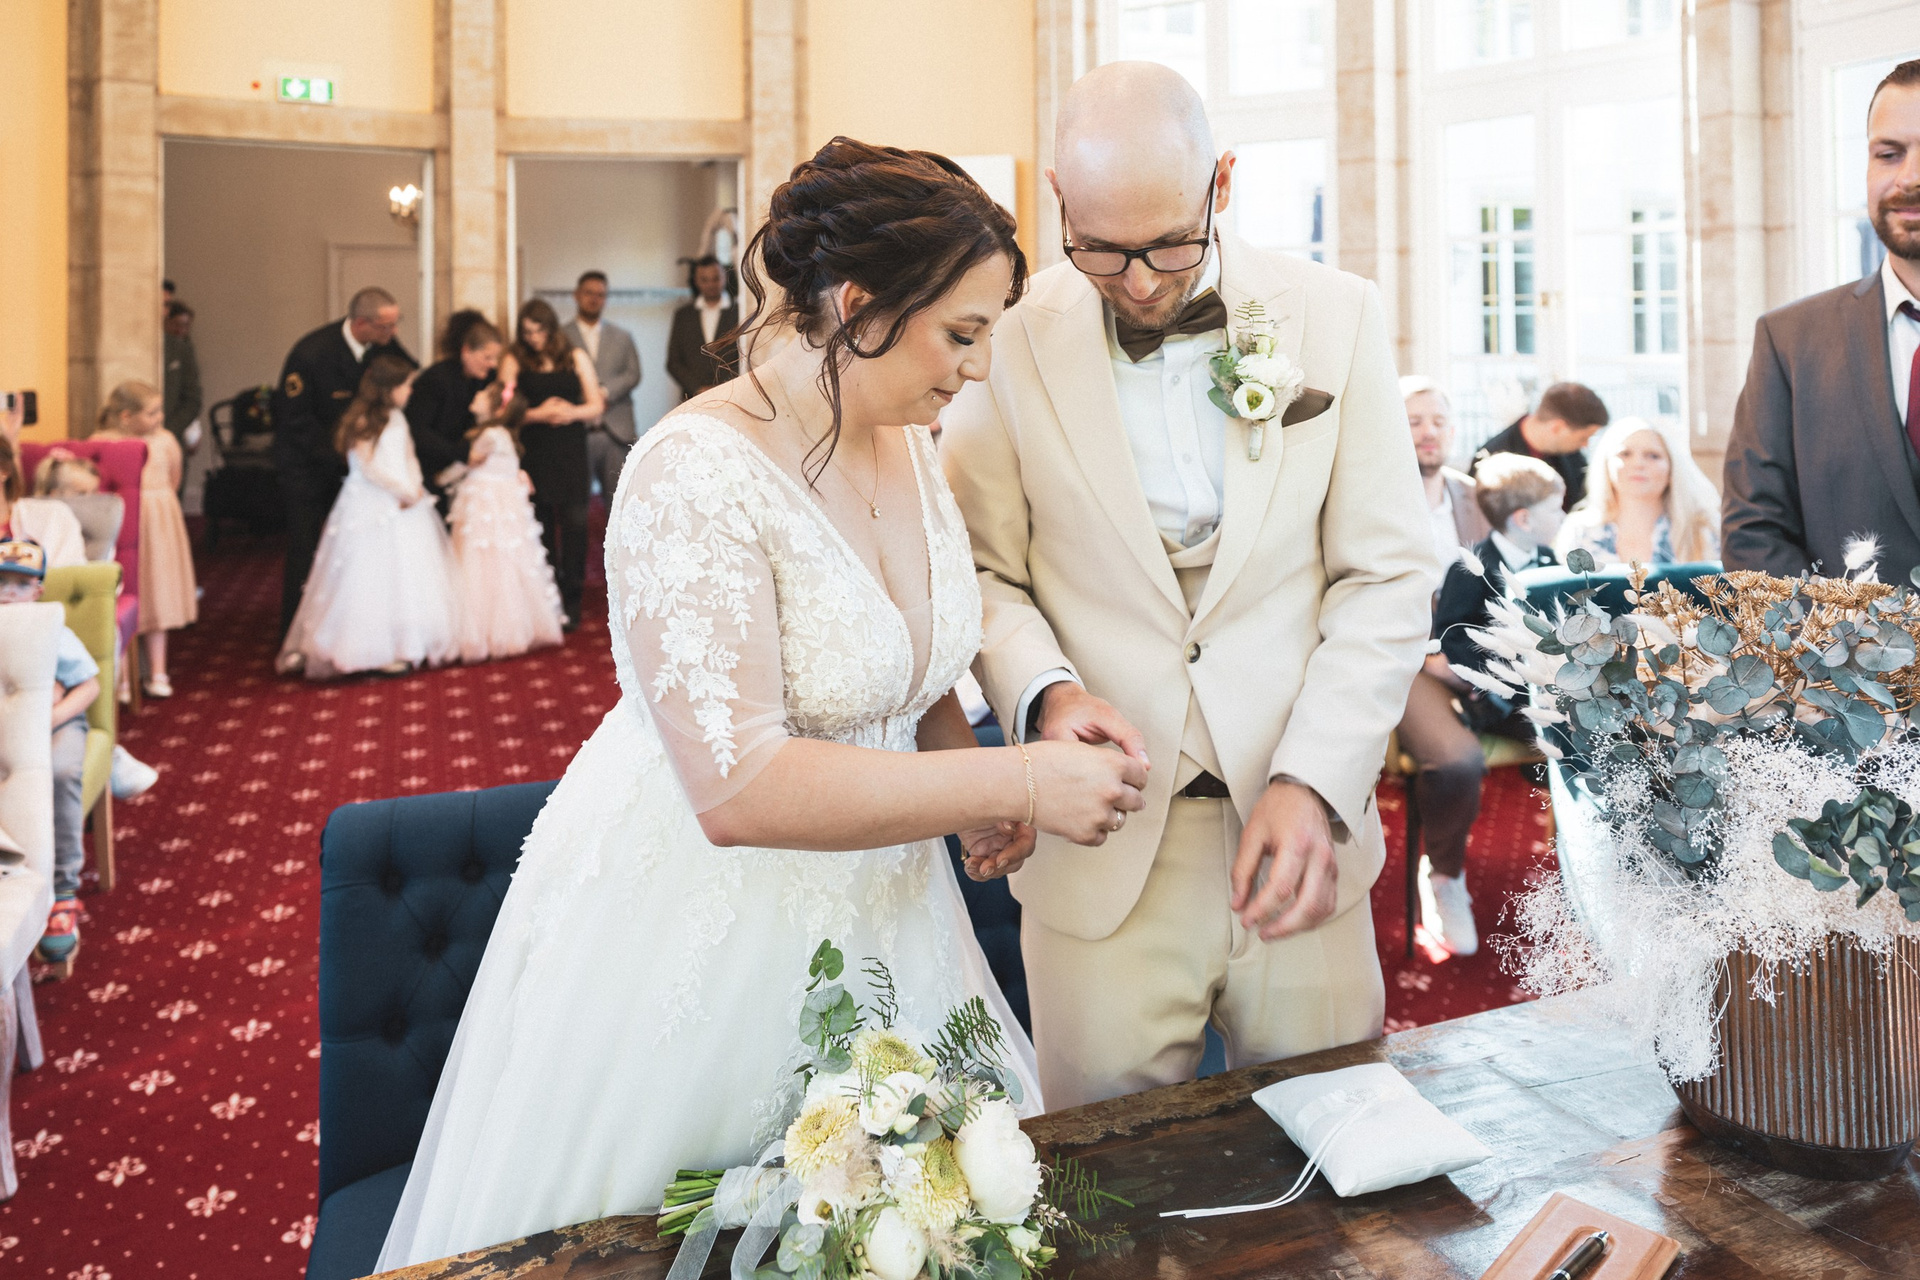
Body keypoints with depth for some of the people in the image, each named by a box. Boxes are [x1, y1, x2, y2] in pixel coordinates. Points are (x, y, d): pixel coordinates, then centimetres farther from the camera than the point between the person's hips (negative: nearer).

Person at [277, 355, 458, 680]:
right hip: (371, 512, -8)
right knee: (373, 577, -3)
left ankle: (403, 646, 20)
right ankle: (378, 651, 2)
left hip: (403, 508, 8)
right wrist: (403, 491, -14)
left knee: (406, 575, 11)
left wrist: (414, 489, -3)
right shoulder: (363, 422, -12)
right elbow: (370, 466, -18)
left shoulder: (397, 419, 12)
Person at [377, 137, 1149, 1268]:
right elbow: (738, 790, -32)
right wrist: (1011, 782, -28)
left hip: (871, 902, 7)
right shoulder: (698, 474, -25)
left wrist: (969, 772, -4)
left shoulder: (911, 445, -1)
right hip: (699, 930, -6)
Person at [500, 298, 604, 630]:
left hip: (571, 453, 0)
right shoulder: (513, 361, 6)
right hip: (532, 454, 0)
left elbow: (596, 406, 8)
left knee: (574, 522, -7)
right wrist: (538, 414, -15)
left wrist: (572, 412, -11)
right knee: (540, 526, 3)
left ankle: (571, 600, 1)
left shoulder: (576, 358, 10)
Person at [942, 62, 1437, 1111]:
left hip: (1298, 827, 2)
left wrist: (1312, 781, -11)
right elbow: (984, 569, 4)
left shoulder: (1336, 317, 1)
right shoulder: (1012, 342, -3)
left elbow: (1389, 577, 0)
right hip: (1100, 846, -1)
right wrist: (1043, 692, -16)